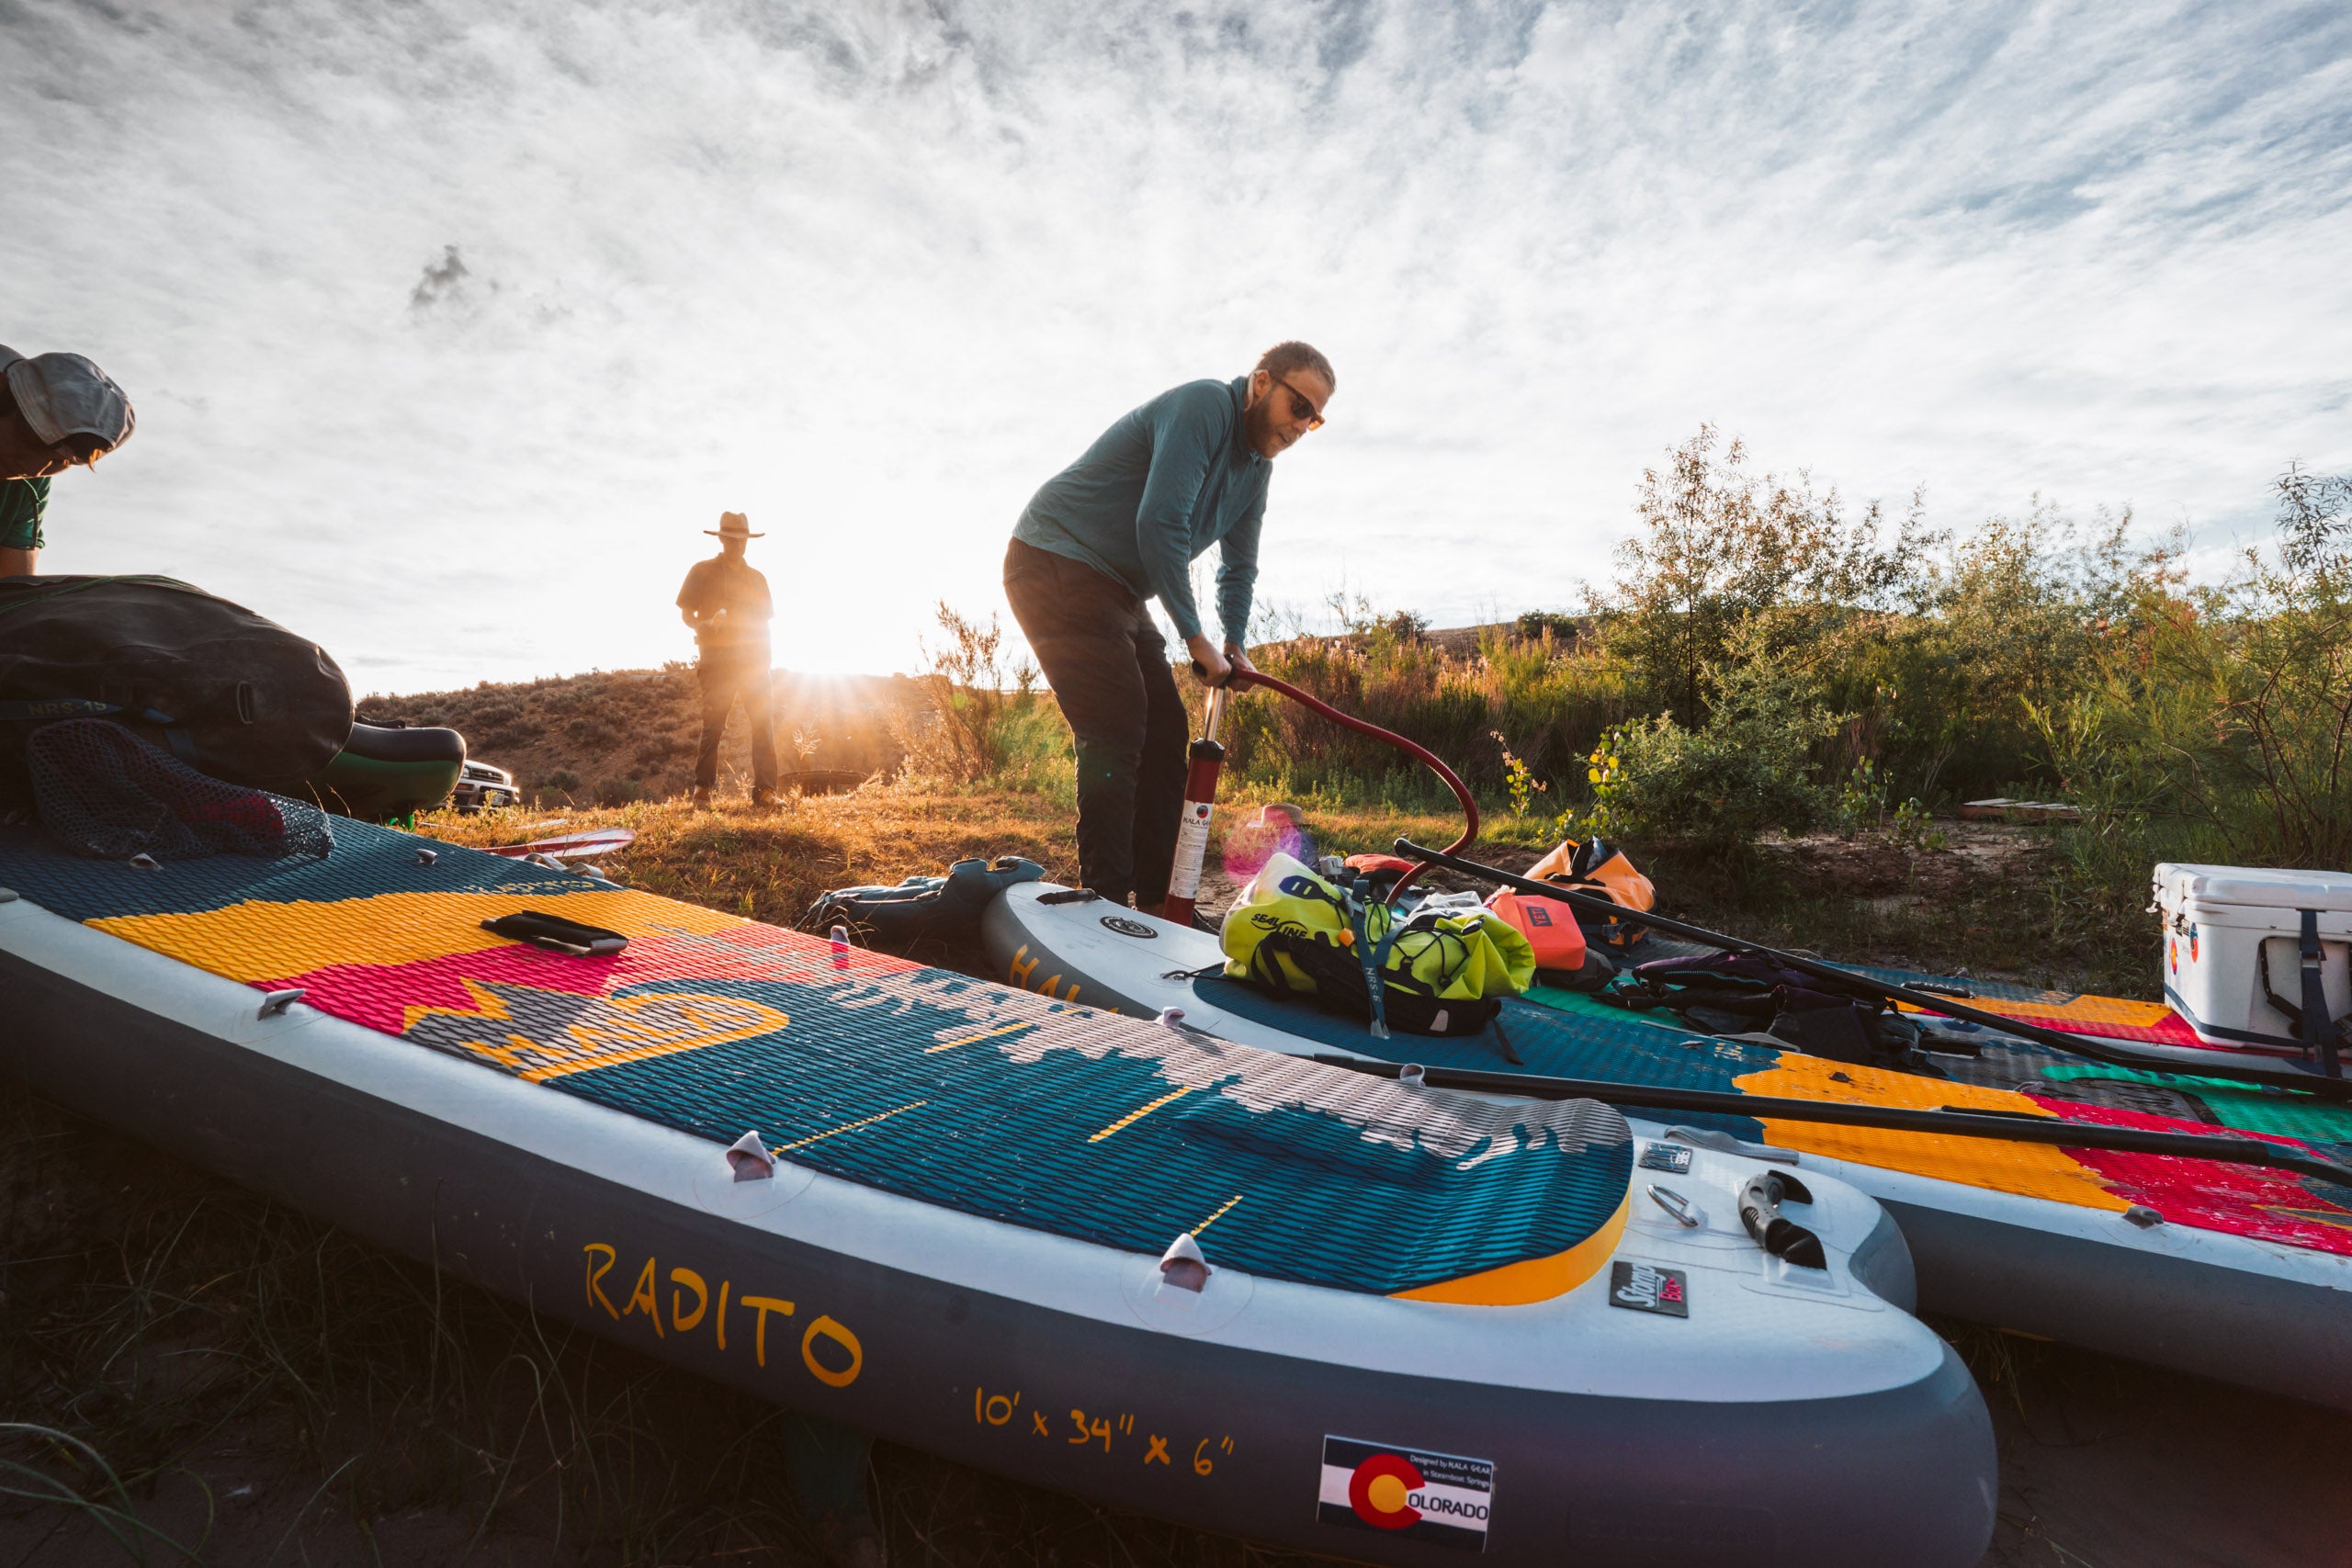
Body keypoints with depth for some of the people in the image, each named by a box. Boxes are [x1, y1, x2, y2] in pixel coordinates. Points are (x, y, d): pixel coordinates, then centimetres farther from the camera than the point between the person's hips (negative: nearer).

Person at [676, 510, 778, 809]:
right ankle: (702, 790, -1)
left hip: (753, 658, 3)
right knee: (713, 723, -7)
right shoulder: (702, 571, 8)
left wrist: (764, 659, 5)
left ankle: (764, 790, -6)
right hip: (717, 658, -3)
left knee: (764, 722, -6)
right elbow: (686, 614, 5)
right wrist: (706, 625, -17)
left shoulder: (757, 578, 18)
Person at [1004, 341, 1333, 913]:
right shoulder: (1203, 406, -18)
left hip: (1117, 588, 9)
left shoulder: (1257, 464, 11)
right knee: (1116, 732, -17)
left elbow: (1238, 566, 19)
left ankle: (1159, 899, 12)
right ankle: (1108, 904, -10)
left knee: (1165, 732, 5)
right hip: (1056, 564, -9)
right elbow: (1160, 524, -28)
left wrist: (1234, 645, 4)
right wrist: (1195, 638, -22)